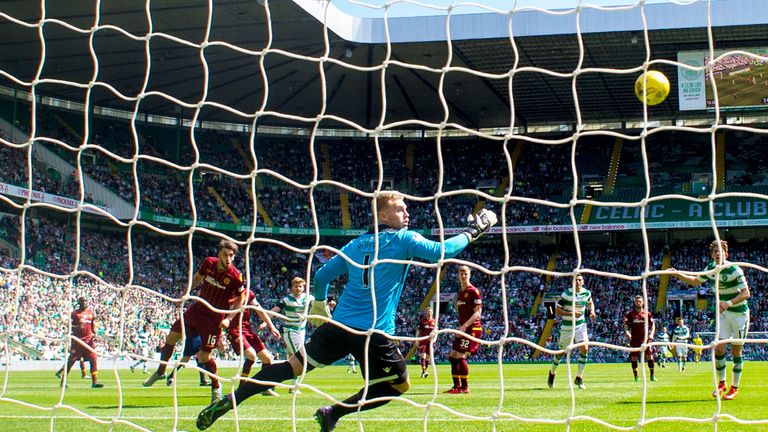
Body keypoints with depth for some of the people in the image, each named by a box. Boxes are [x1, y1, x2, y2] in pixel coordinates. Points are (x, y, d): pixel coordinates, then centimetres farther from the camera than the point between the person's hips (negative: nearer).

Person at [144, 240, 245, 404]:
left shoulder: (235, 276, -20)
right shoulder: (209, 263, -9)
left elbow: (240, 299, -6)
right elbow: (197, 277, 13)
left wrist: (229, 319, -14)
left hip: (214, 317, -5)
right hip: (198, 308, 5)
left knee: (204, 356, -5)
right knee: (171, 336, 7)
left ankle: (216, 387, 18)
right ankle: (160, 372, 27)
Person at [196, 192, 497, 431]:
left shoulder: (356, 244, 17)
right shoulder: (403, 240, 0)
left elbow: (321, 275, 20)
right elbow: (441, 251, -11)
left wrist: (319, 304, 38)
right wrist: (472, 232, 3)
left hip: (338, 325, 6)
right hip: (375, 334, -5)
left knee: (294, 366, 12)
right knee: (399, 385, 13)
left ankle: (230, 400, -1)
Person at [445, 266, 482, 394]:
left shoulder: (474, 291, -10)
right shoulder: (460, 293, 17)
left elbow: (478, 313, -16)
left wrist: (465, 326, -24)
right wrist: (461, 328, 18)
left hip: (472, 329, -9)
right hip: (463, 329, 9)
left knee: (460, 356, -14)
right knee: (452, 356, 7)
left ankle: (465, 387, -8)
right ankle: (456, 386, 12)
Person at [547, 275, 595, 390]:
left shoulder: (587, 293, -2)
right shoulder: (566, 293, -15)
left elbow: (590, 302, 22)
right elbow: (557, 310, -14)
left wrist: (592, 312, 2)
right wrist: (571, 313, -25)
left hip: (581, 325, 3)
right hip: (567, 326, -3)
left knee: (585, 348, -17)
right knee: (562, 352, 8)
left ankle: (579, 377, -6)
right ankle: (552, 373, 36)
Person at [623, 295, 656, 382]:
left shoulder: (647, 313, 5)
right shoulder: (630, 313, 3)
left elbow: (652, 324, 10)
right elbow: (626, 323, 1)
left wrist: (651, 334, -4)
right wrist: (626, 331, -18)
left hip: (645, 338, 0)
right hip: (634, 338, 0)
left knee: (649, 356, -5)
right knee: (634, 357, 0)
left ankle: (652, 375, 6)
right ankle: (636, 376, 8)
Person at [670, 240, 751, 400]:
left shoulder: (735, 270, -20)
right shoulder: (711, 269, -1)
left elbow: (746, 293, -23)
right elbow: (696, 281, 17)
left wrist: (728, 303, -35)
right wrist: (678, 275, 6)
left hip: (739, 313, -5)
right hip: (723, 313, 5)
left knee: (736, 351, 1)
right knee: (719, 348, -6)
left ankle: (735, 387, 12)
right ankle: (721, 383, 11)